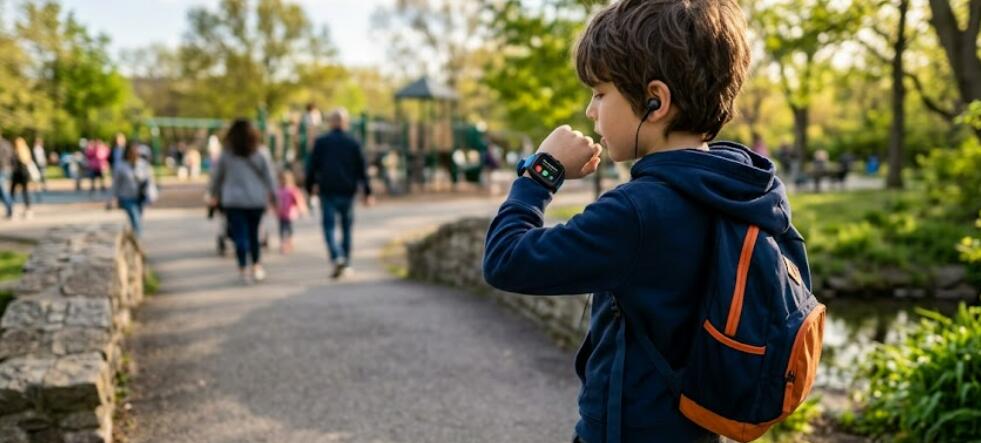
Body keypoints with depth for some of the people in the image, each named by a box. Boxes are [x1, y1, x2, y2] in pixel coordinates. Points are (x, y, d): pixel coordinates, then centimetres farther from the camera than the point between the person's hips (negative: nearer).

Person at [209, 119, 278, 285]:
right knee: (253, 233, 13)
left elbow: (216, 176, 8)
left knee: (239, 235, 0)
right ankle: (256, 266, 13)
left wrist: (214, 195, 23)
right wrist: (273, 196, 9)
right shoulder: (261, 152, -2)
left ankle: (243, 269, -4)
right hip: (256, 200, 1)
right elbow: (269, 176, 0)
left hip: (233, 200, -1)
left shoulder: (226, 154, -1)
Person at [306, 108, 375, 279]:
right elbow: (362, 170, 3)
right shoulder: (354, 143, 3)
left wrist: (310, 187, 10)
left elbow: (312, 167, 0)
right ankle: (346, 261, 20)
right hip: (347, 192, 2)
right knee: (347, 226, 14)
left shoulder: (321, 142, 0)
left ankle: (337, 258, -22)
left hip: (328, 191, -2)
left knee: (329, 226, -1)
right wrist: (367, 192, 6)